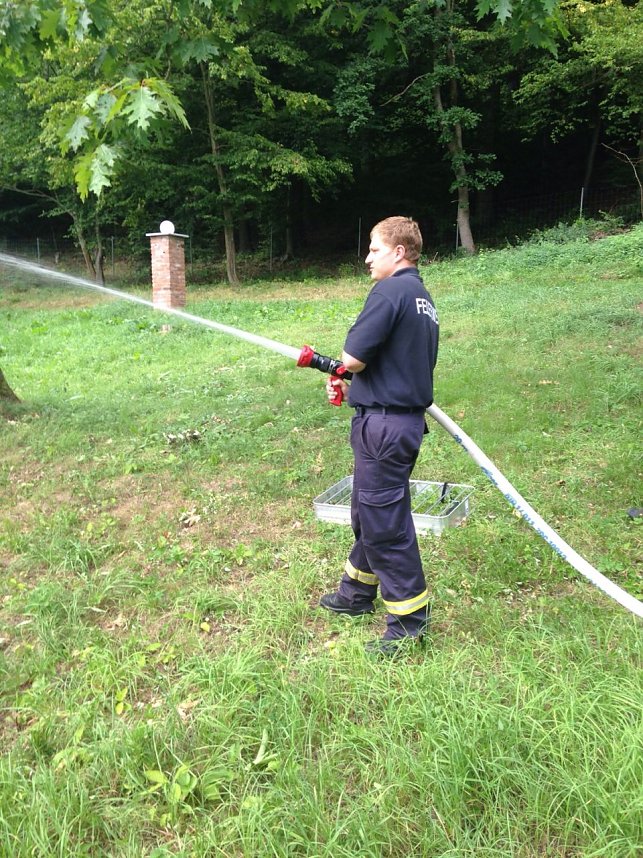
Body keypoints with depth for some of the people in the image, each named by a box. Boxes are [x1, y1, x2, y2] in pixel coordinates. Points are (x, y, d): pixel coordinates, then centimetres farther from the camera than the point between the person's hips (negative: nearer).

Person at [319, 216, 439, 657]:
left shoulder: (390, 291, -15)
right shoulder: (424, 298, 15)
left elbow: (353, 356, -20)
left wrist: (345, 369, 3)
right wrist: (354, 384, 13)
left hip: (384, 422, -10)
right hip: (409, 417, 10)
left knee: (384, 520, 0)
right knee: (370, 510, 21)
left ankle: (410, 619, 12)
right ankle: (357, 593, 37)